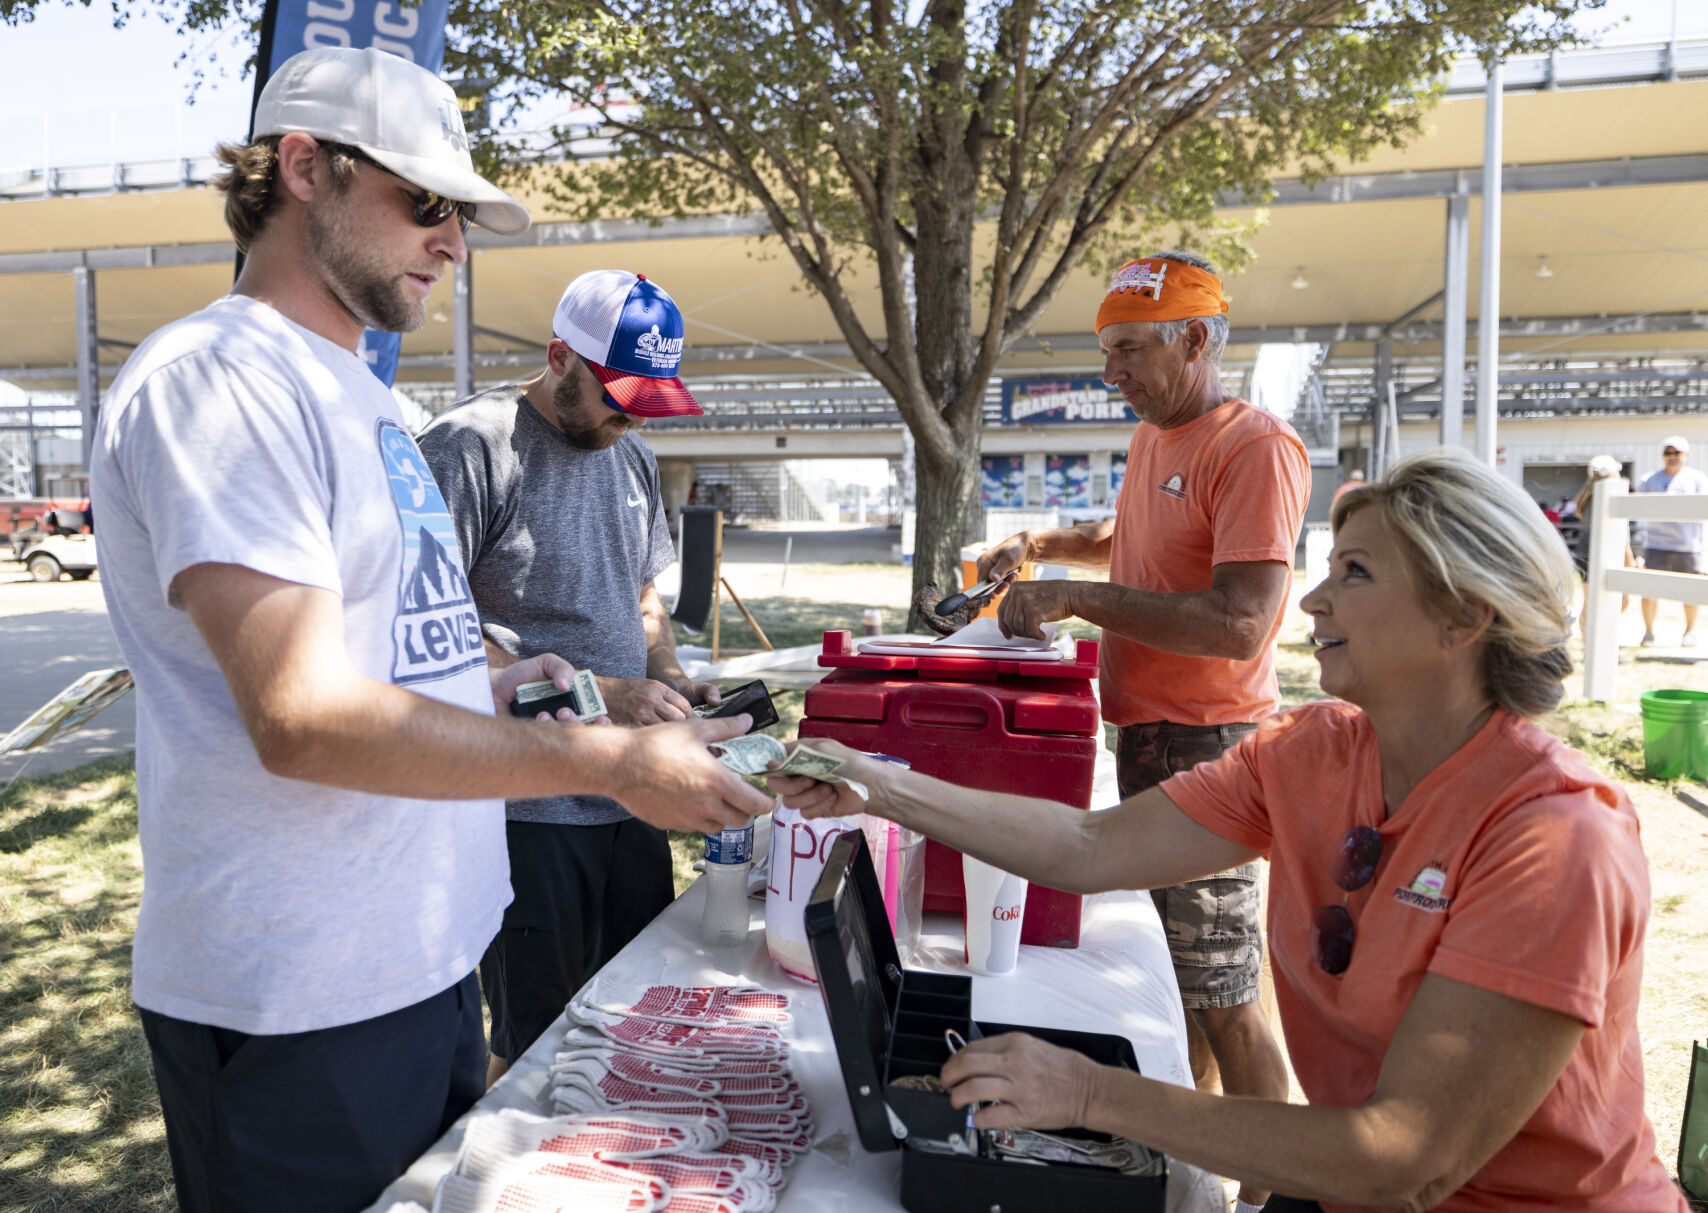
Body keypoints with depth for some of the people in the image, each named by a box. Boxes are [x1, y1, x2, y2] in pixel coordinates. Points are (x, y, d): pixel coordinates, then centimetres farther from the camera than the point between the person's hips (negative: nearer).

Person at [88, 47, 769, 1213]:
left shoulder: (358, 394, 15)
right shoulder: (219, 374, -16)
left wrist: (488, 682, 5)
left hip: (425, 957, 9)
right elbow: (306, 717, -25)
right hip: (300, 1004, -9)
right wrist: (614, 761, -23)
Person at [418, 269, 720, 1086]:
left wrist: (671, 682, 2)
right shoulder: (469, 445, -11)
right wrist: (593, 691, -20)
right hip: (525, 809, -7)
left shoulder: (632, 458, 13)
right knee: (535, 1047, 4)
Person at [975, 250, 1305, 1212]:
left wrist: (1077, 599, -24)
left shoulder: (1257, 449, -16)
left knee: (1223, 997, 1)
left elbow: (1240, 625, -26)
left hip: (1210, 741, -9)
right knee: (1172, 966, 18)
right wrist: (1042, 546, 16)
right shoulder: (1154, 439, 13)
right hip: (1146, 730, 9)